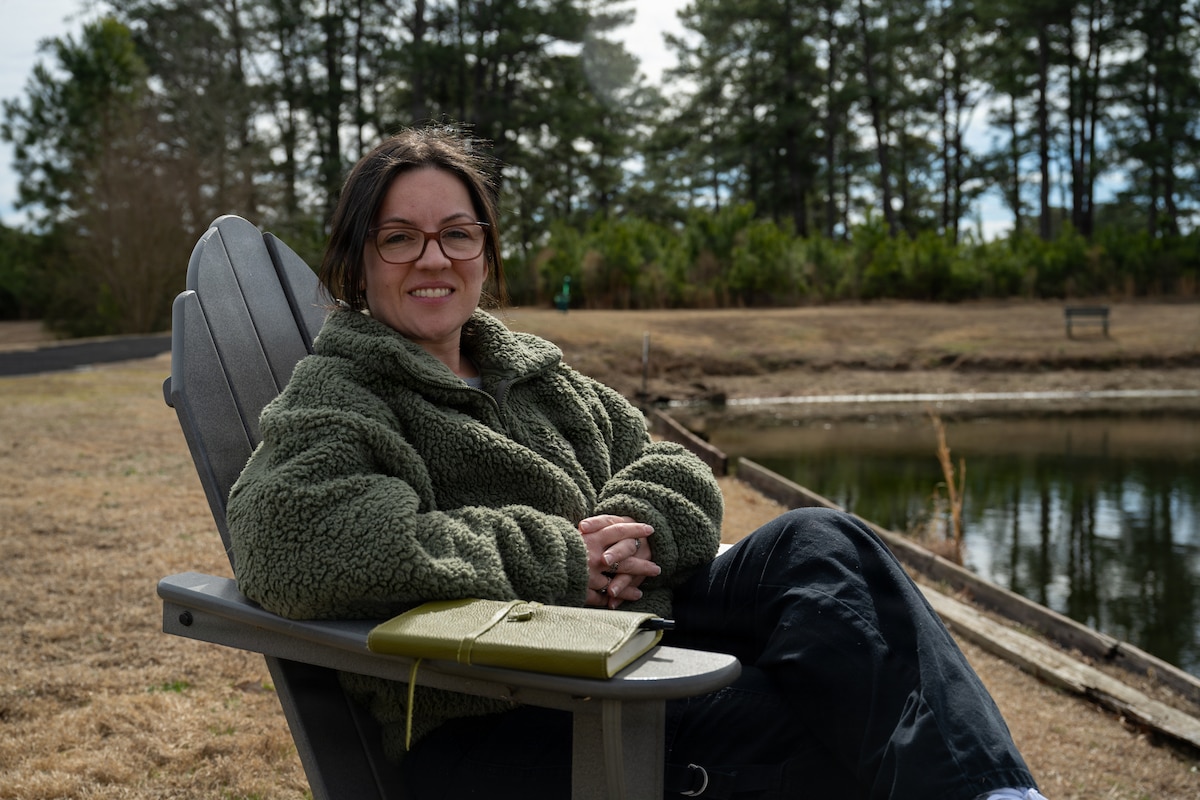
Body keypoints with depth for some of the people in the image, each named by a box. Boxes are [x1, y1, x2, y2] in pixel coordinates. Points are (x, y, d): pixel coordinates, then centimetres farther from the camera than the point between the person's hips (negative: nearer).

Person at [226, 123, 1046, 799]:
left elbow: (675, 470, 18)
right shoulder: (330, 401, -5)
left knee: (818, 545, -15)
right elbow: (297, 541, -28)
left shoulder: (535, 372, 18)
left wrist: (633, 527, -10)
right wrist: (552, 558, -23)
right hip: (495, 727, -7)